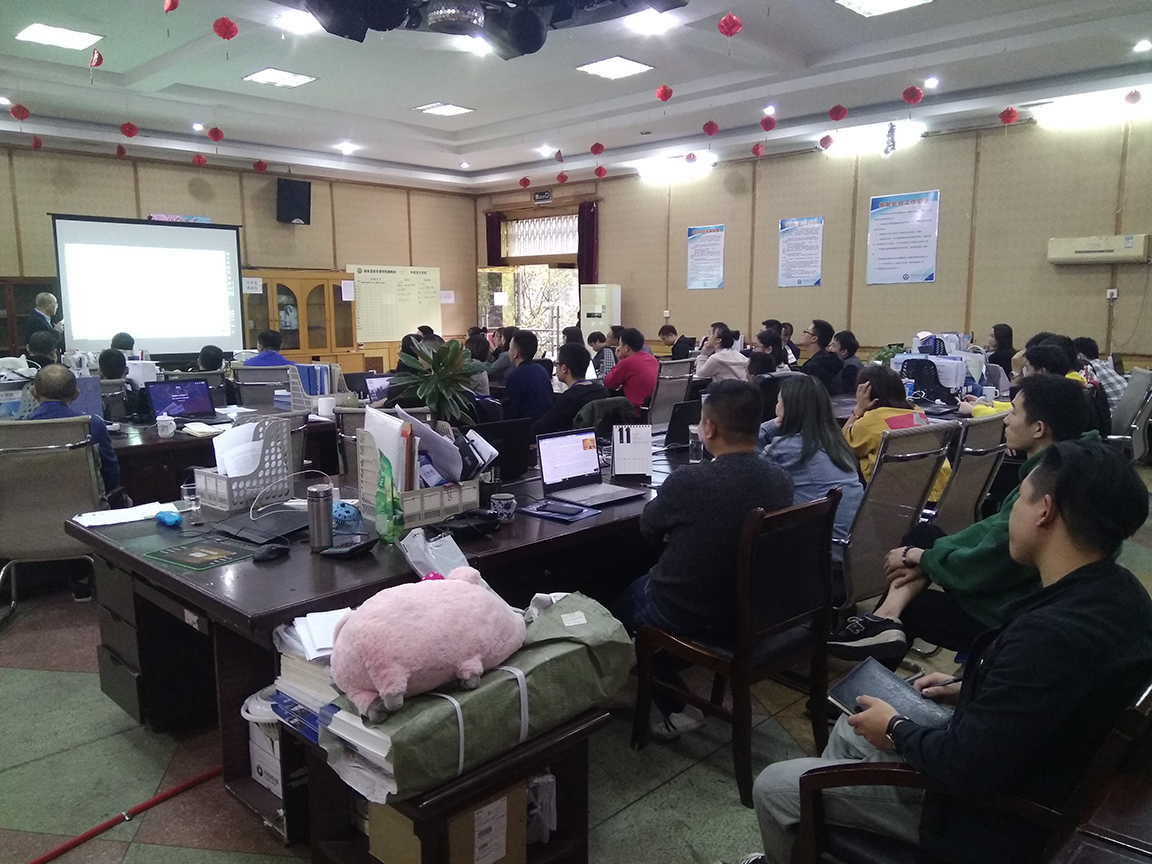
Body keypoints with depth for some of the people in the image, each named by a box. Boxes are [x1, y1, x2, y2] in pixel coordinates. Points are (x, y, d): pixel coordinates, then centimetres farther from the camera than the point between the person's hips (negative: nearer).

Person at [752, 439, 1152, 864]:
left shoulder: (1049, 635, -36)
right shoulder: (1118, 590, -6)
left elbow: (967, 771, -29)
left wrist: (897, 729, -12)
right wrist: (969, 690, 8)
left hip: (991, 815, -9)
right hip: (1020, 766, 9)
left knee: (773, 788, -2)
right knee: (851, 727, 25)